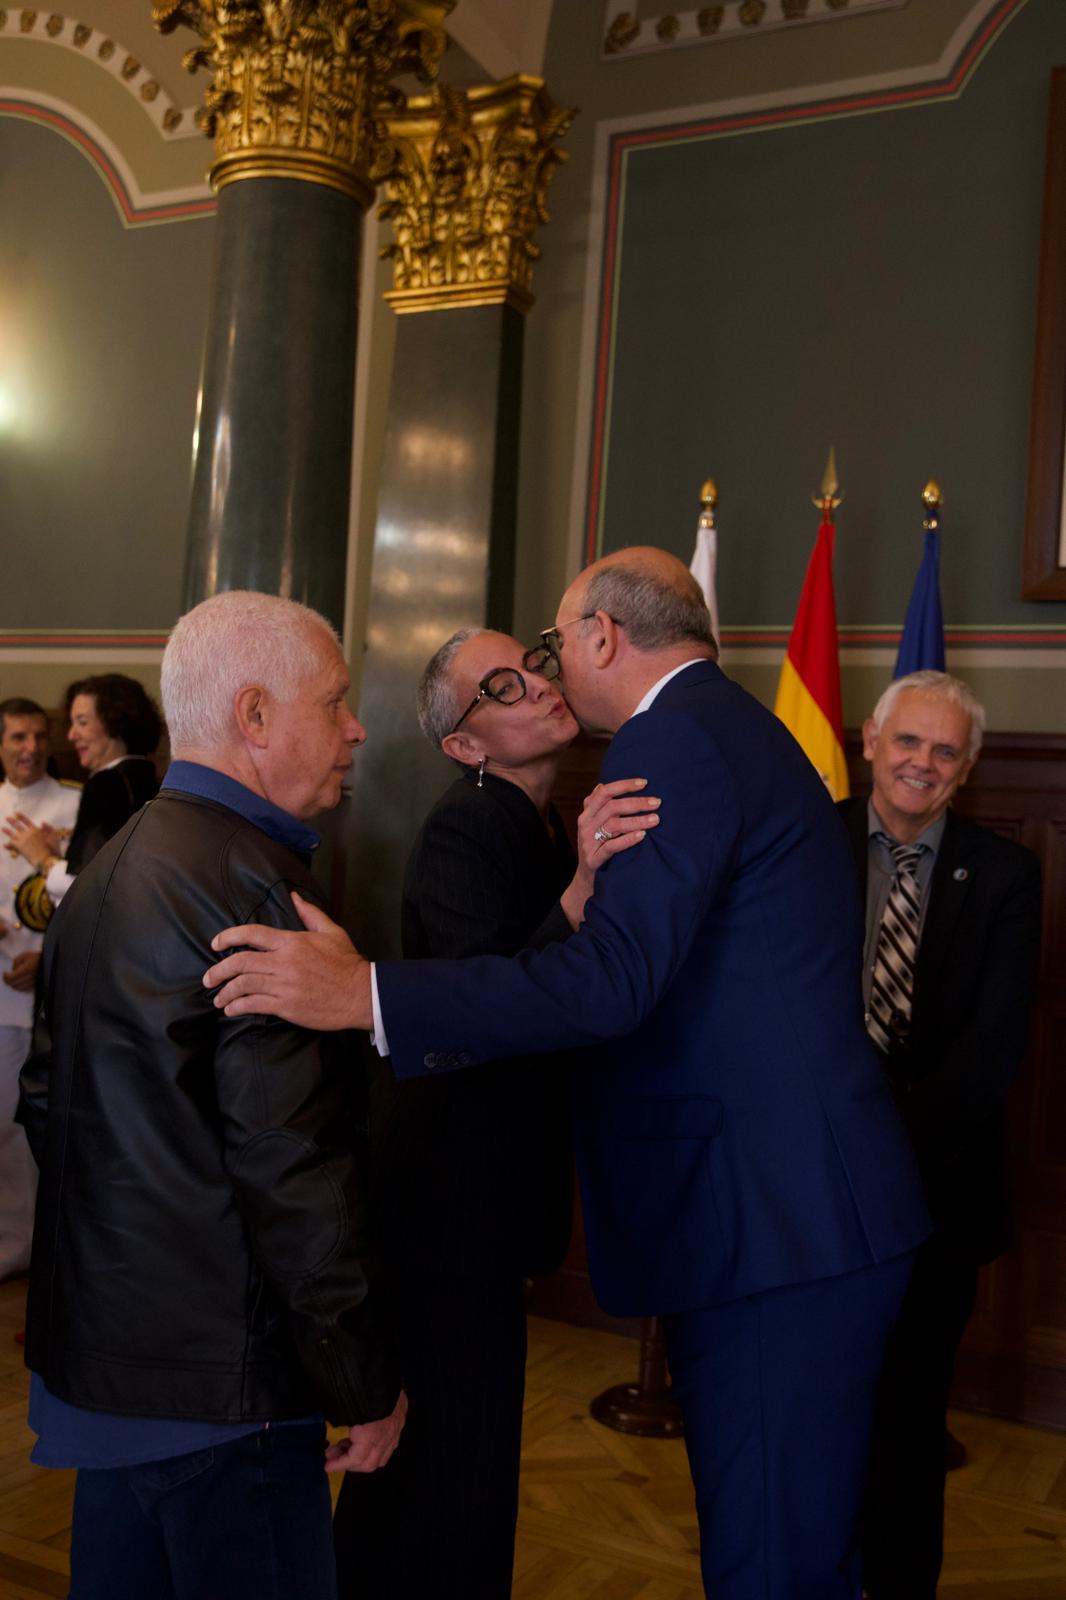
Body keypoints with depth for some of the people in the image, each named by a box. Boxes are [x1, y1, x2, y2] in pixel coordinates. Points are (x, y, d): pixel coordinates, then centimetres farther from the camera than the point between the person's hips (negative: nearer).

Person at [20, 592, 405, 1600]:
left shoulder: (110, 867, 10)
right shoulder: (254, 885, -21)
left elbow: (45, 1098, 17)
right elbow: (295, 1168, -23)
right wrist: (366, 1381, -14)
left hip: (104, 1349, 10)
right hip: (218, 1373, -9)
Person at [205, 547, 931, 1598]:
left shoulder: (675, 737, -15)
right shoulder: (736, 727, 18)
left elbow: (614, 977, -25)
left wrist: (366, 995, -29)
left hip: (777, 1231, -10)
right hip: (808, 1215, 11)